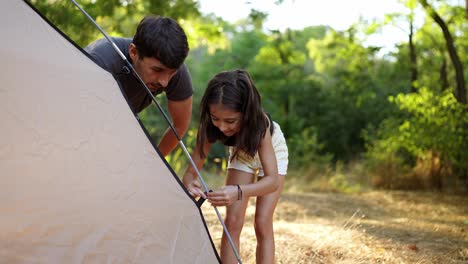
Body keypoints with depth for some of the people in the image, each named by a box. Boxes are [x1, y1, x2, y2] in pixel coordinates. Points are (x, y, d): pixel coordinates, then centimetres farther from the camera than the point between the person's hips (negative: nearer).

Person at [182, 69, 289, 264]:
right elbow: (191, 171, -30)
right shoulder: (210, 127, -34)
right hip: (242, 153, 3)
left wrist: (238, 192, -65)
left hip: (272, 152, -3)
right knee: (232, 222, -10)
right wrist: (189, 184, -55)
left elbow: (272, 180, -46)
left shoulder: (259, 124, -43)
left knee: (263, 223, -12)